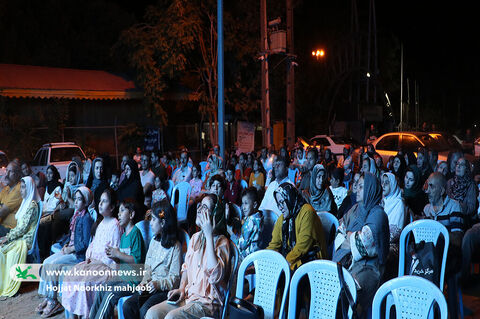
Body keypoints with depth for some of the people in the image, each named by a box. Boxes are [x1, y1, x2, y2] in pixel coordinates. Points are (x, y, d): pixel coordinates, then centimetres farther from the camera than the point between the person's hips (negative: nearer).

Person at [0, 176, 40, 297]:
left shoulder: (32, 205, -13)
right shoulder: (25, 203, 17)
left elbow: (23, 228, -17)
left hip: (27, 238, -9)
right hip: (20, 236, 9)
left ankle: (11, 288, -21)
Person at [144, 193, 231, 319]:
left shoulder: (221, 241, -11)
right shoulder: (195, 237, 13)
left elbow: (215, 276, -27)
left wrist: (209, 235, -24)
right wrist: (181, 288, 5)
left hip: (208, 302, -7)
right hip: (188, 296, 7)